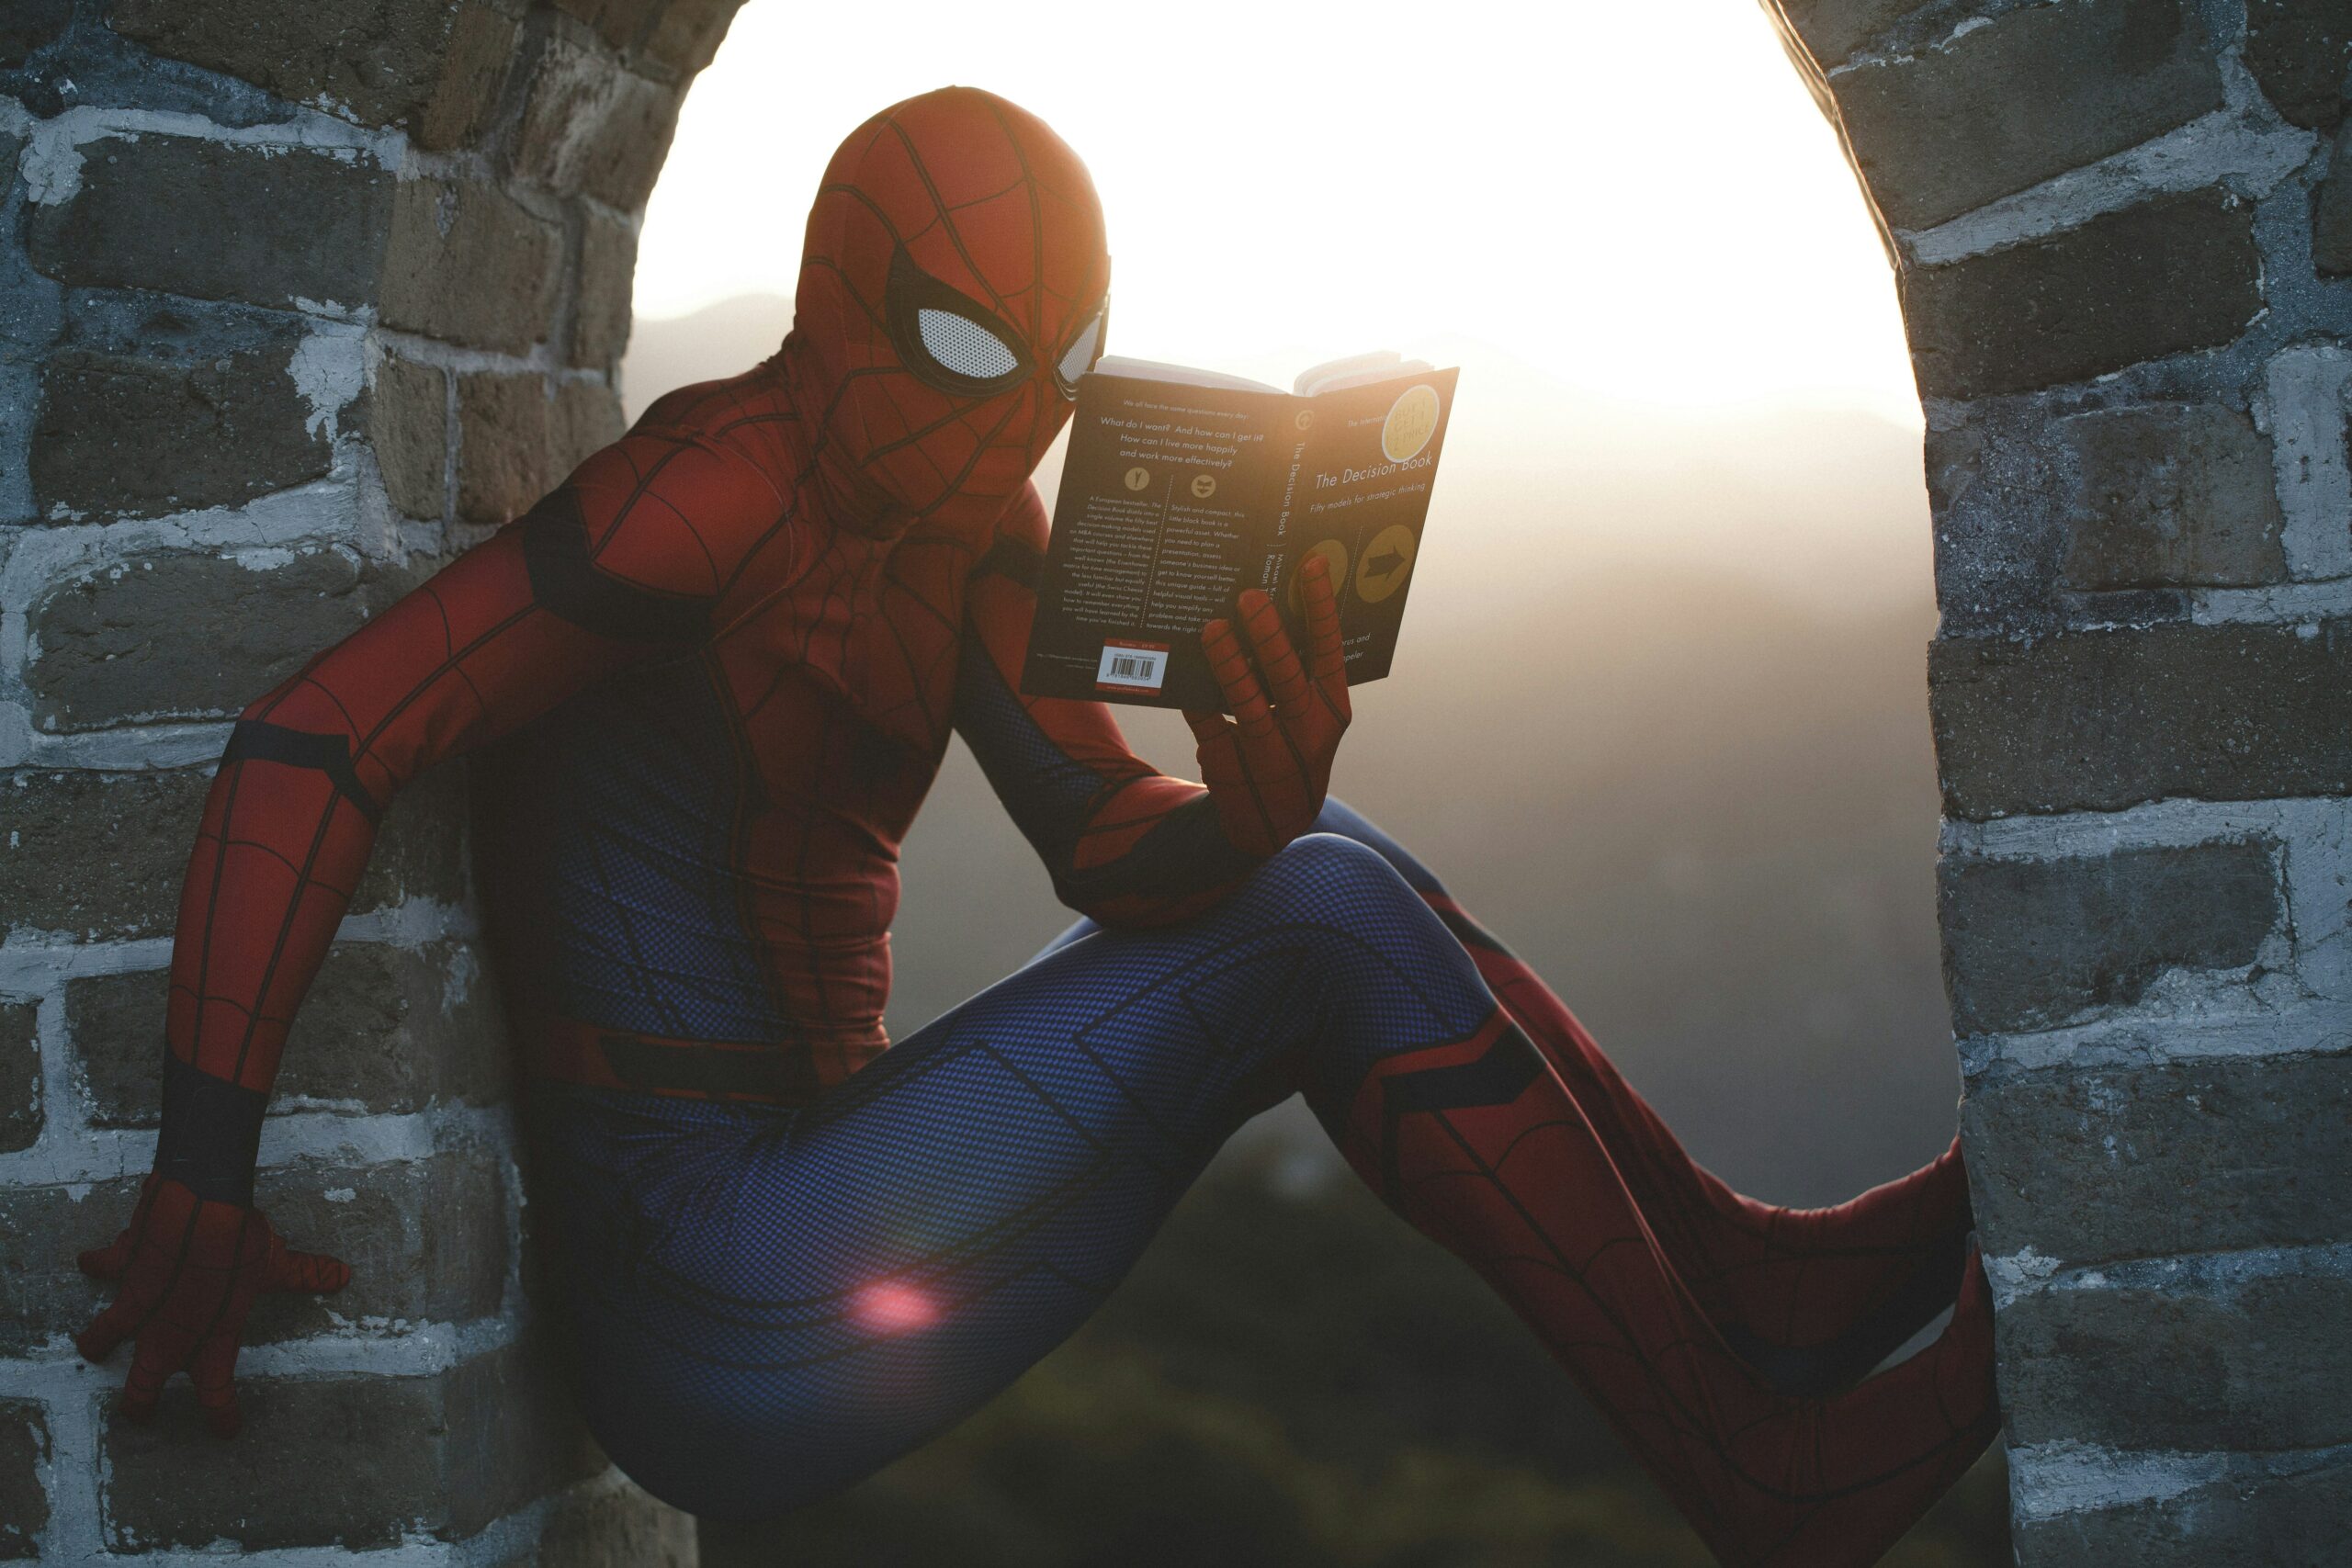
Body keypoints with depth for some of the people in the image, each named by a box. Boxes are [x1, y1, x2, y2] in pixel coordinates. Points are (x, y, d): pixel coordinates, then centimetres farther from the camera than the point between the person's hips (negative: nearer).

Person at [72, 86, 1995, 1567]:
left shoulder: (968, 531, 10)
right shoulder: (733, 484, -17)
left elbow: (1107, 842, 1)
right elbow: (321, 736, -23)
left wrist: (1250, 818, -23)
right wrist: (204, 1172, -28)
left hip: (812, 1176, 9)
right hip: (715, 1304, -9)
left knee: (1320, 873, 6)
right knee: (1328, 917, -13)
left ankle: (1746, 1269, 8)